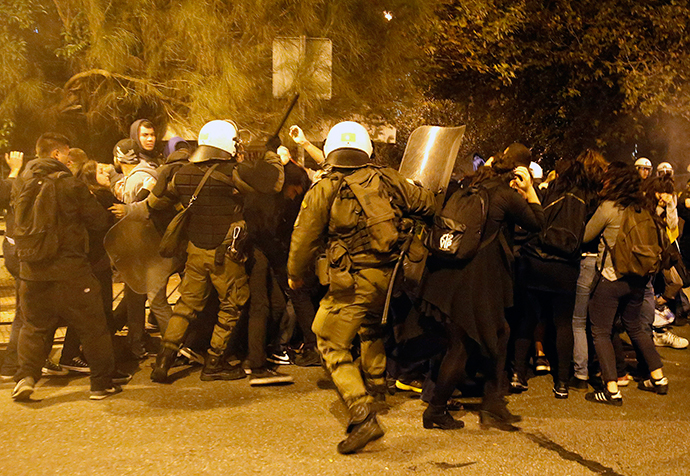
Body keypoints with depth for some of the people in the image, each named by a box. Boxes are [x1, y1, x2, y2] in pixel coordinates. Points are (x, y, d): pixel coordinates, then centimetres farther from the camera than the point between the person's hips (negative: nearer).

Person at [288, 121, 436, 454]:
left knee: (332, 346, 1)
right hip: (388, 276, 5)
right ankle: (375, 383, 53)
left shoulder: (324, 189, -4)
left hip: (352, 282, -5)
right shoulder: (386, 180, 5)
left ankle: (363, 416, -14)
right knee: (373, 327, 32)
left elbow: (305, 237, -1)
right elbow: (426, 203, 16)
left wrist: (295, 274, 16)